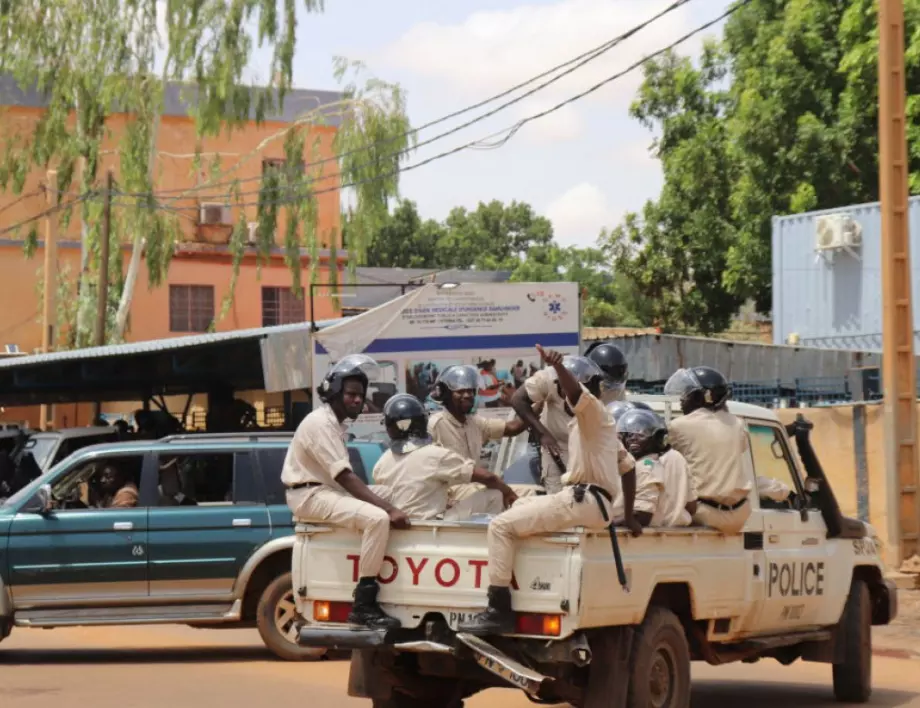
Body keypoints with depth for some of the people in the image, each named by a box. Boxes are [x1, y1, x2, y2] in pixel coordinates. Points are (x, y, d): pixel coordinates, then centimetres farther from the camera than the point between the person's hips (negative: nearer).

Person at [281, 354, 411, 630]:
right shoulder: (321, 423, -16)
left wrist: (388, 506, 2)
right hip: (310, 495, -10)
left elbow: (344, 477, 13)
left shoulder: (335, 424, 17)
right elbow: (345, 477, -24)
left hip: (328, 491, 10)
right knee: (378, 519, -27)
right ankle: (364, 605, -29)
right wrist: (388, 508, -29)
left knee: (385, 513, 7)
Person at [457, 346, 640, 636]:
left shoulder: (593, 410, -5)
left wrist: (558, 365, -49)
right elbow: (628, 466, 27)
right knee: (520, 505, 30)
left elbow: (576, 391, -30)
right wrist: (629, 516, 28)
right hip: (589, 501, 11)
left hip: (581, 501, -11)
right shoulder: (596, 420, 25)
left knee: (501, 525, -15)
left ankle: (499, 610, -23)